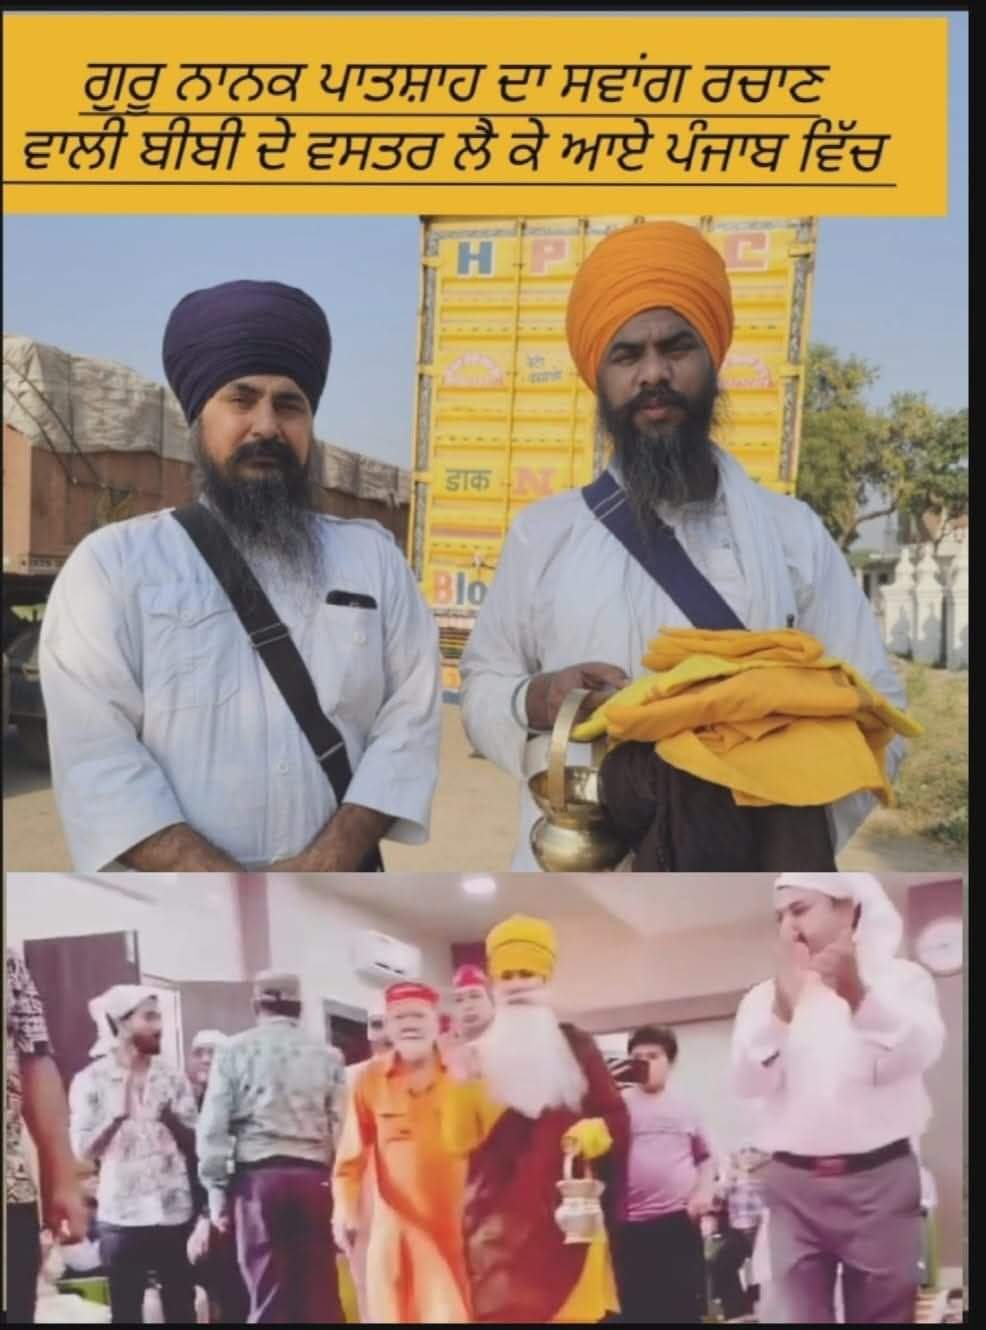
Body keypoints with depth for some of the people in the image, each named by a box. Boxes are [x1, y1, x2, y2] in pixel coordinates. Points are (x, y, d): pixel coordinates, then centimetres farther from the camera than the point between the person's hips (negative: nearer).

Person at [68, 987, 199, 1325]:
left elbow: (195, 1145, 6)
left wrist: (169, 1117, -14)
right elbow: (83, 1151, -5)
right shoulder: (90, 1079, -1)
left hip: (175, 1213, 2)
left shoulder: (172, 1076, 5)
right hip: (121, 1218, -2)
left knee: (181, 1311, 6)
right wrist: (116, 1116, -21)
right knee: (126, 1313, 4)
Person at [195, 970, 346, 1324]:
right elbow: (340, 1127, 1)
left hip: (258, 1178, -1)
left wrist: (217, 1192, 7)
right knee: (321, 1293, 8)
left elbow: (213, 1127, 0)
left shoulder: (234, 1050, 2)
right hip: (313, 1178, 1)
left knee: (268, 1295, 5)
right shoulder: (328, 1055, 6)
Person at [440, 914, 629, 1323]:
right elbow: (460, 1141, 2)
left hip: (568, 1216, 0)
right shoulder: (475, 1055, 9)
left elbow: (616, 1118, 7)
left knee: (577, 1311, -5)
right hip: (499, 1223, 0)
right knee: (502, 1311, -3)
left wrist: (593, 1133, -13)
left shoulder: (575, 1045, 9)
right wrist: (460, 1085, -13)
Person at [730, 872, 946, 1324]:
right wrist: (783, 1009, -24)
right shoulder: (764, 997, 8)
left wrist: (858, 995, -35)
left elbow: (918, 1053, -16)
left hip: (880, 1180, -1)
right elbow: (749, 1082, -7)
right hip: (792, 1185, 2)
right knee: (797, 1316, 1)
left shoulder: (902, 979, 3)